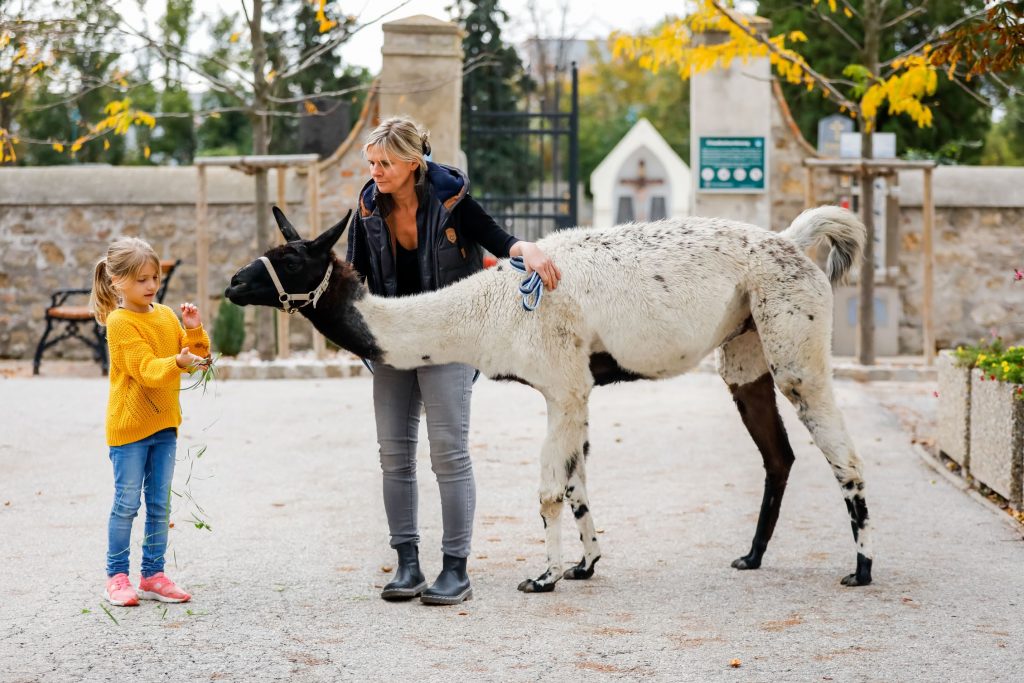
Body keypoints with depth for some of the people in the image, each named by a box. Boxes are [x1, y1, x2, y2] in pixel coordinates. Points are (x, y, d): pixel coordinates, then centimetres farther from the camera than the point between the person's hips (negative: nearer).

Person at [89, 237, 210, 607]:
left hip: (164, 424, 6)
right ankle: (116, 576, 9)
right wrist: (177, 363, -41)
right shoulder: (120, 323, -12)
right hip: (129, 424, -6)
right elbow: (146, 368, -23)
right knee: (126, 504, 0)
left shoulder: (166, 316, 8)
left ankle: (153, 575, 17)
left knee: (160, 505, 9)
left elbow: (196, 357, 7)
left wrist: (194, 331, -10)